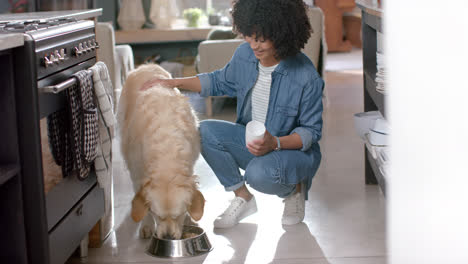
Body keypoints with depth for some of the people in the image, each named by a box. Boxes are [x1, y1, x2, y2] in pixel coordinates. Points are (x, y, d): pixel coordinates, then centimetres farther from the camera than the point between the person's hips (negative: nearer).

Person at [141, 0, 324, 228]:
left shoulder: (306, 77, -24)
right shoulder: (245, 55, -8)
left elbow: (311, 131, -16)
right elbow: (220, 82, 13)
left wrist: (275, 143, -33)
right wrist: (175, 83, 3)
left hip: (293, 149, -6)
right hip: (251, 141, 6)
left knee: (259, 173, -37)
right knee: (206, 131, -18)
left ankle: (294, 190, 1)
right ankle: (242, 197, 0)